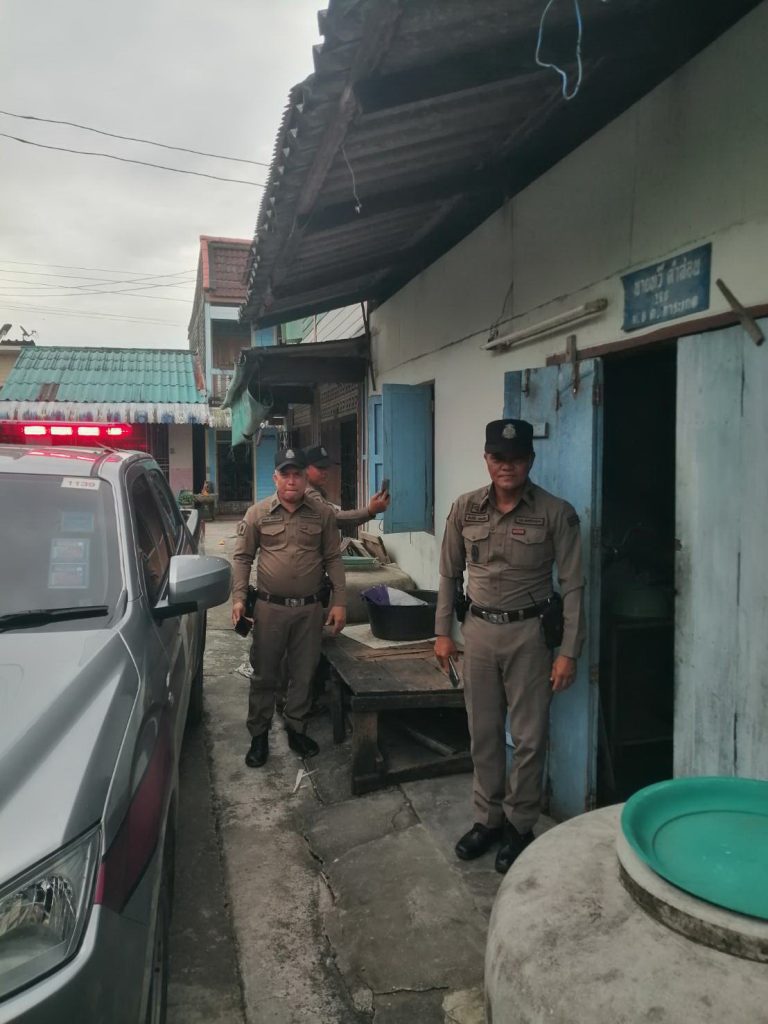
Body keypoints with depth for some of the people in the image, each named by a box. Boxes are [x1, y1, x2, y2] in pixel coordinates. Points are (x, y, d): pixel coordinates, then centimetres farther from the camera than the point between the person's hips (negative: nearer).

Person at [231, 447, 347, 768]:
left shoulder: (322, 514, 1)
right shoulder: (257, 513, -1)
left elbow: (333, 559, 3)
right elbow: (242, 557, 3)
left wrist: (339, 602, -3)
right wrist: (239, 597, -7)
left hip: (310, 608, 1)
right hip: (270, 607, -1)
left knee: (304, 675, 12)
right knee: (264, 675, 9)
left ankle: (296, 730, 30)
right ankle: (259, 736, 23)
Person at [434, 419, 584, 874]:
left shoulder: (556, 513, -9)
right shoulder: (465, 509, 0)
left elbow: (573, 585, -7)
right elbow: (450, 574, 9)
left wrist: (569, 651, -10)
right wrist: (443, 632, 7)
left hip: (529, 632, -3)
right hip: (479, 630, 3)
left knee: (529, 736, 6)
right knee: (484, 732, 13)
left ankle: (520, 824, 24)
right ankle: (488, 817, 31)